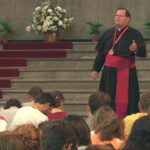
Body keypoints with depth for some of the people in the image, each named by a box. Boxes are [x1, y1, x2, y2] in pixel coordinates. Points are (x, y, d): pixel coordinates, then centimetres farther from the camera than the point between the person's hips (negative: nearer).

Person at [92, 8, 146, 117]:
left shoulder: (135, 34, -4)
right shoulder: (108, 33, 12)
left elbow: (143, 52, -15)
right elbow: (101, 53, 17)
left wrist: (136, 49, -37)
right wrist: (96, 69, 11)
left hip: (126, 73, -5)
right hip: (109, 72, 5)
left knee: (123, 99, -6)